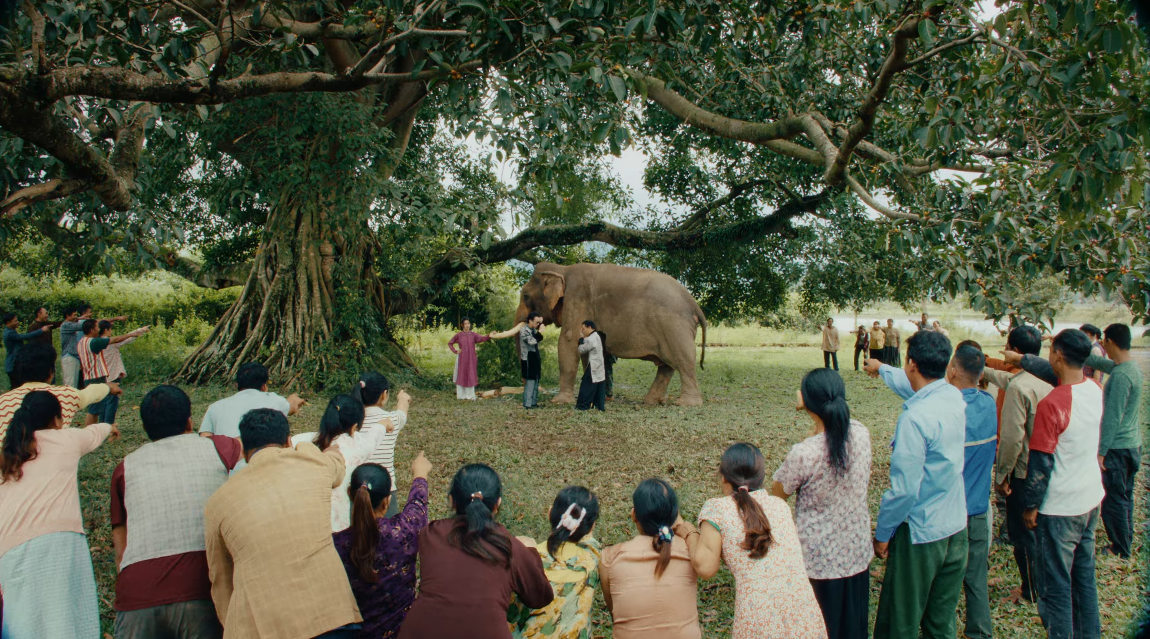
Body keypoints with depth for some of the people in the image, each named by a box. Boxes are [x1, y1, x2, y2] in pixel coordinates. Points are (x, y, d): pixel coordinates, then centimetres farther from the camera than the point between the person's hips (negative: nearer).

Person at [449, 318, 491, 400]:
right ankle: (461, 395, 10)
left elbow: (481, 338, -16)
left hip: (471, 359, 1)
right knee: (461, 376, 3)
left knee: (471, 376, 3)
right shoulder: (458, 335, 1)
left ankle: (470, 395, 10)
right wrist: (455, 351, -2)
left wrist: (489, 336, -34)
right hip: (461, 358, -1)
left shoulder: (473, 334, 1)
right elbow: (450, 343, 11)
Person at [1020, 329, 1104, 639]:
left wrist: (1031, 506, -8)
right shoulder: (1095, 389, -4)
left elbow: (1040, 464, -19)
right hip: (1091, 499, 7)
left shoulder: (1052, 404, -24)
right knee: (1085, 573, 20)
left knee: (1057, 584, 6)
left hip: (1060, 507, -7)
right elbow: (1066, 375, 18)